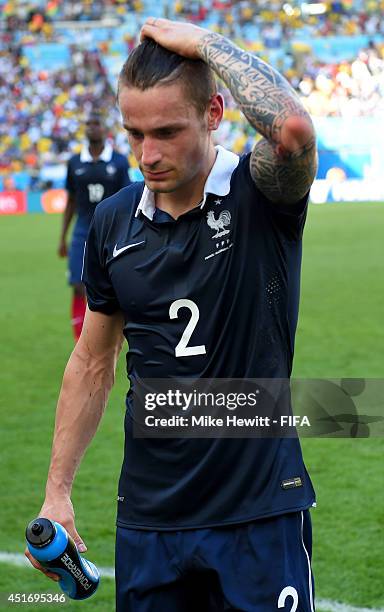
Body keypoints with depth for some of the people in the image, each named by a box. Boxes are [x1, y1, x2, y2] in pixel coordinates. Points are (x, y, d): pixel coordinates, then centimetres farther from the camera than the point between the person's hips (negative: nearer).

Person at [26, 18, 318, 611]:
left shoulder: (260, 195, -8)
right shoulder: (113, 222, 4)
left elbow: (293, 128, -34)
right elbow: (93, 362, 14)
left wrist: (206, 42, -21)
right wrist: (57, 492, 10)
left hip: (260, 512, -4)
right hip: (149, 515, 4)